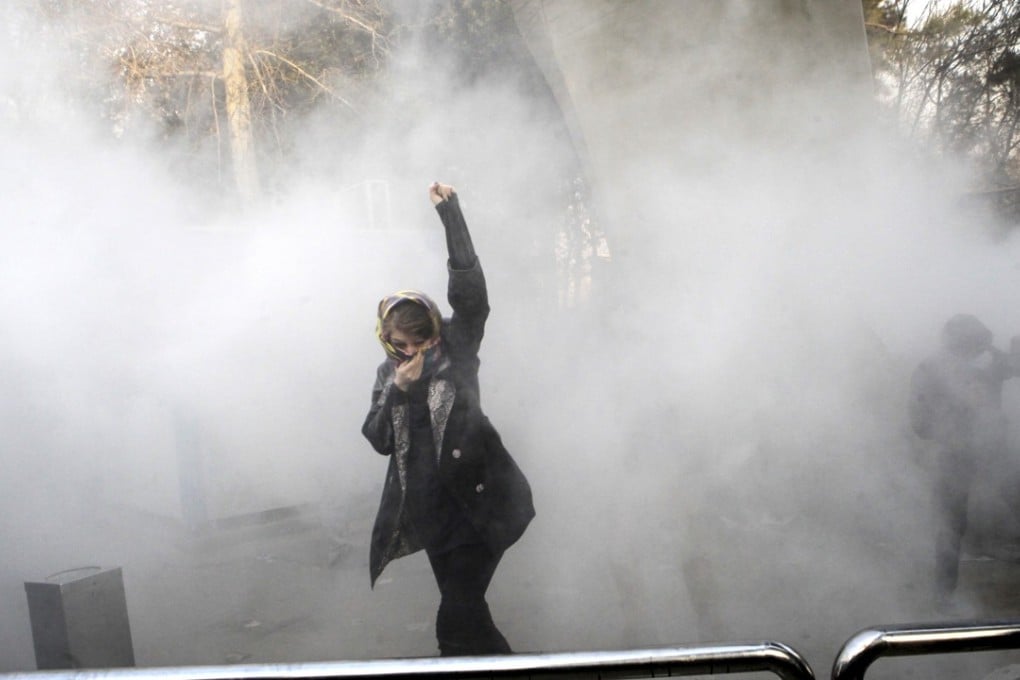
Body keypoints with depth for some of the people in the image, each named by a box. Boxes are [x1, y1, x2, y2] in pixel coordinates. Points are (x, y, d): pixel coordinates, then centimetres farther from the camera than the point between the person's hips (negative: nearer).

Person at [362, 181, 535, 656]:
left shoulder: (456, 350, -2)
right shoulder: (388, 373, 11)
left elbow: (470, 291, -16)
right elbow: (378, 439, 5)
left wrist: (449, 212, -19)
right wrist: (398, 391, -11)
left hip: (476, 502, -6)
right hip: (431, 510, 6)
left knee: (456, 622, -10)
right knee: (466, 615, 12)